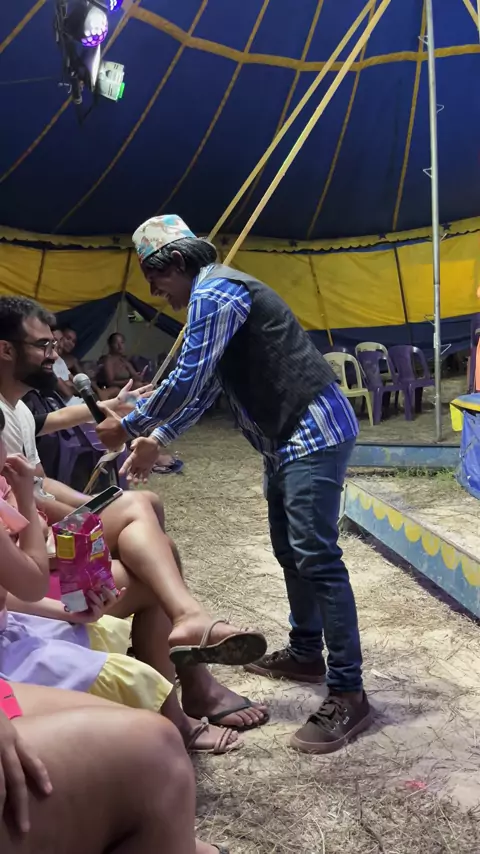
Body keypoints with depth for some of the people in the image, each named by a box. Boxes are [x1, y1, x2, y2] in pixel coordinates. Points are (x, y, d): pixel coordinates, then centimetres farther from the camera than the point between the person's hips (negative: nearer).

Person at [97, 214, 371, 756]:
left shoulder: (213, 291, -14)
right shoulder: (214, 295, 20)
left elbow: (185, 381, -18)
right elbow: (204, 386, 26)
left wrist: (127, 426, -5)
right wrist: (157, 439, 24)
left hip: (313, 432, -11)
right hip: (288, 437, 11)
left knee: (315, 556, -13)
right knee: (289, 549, 17)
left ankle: (348, 694, -8)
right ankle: (306, 653, 31)